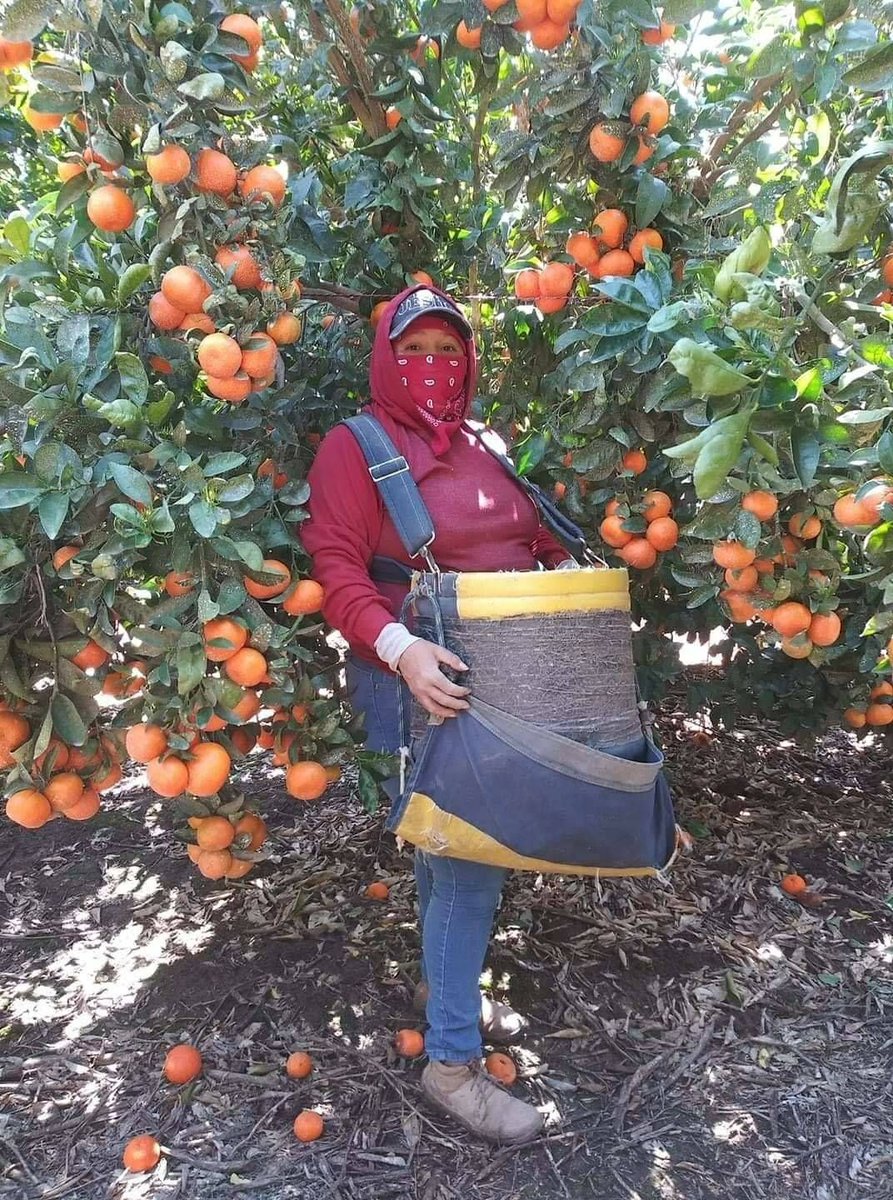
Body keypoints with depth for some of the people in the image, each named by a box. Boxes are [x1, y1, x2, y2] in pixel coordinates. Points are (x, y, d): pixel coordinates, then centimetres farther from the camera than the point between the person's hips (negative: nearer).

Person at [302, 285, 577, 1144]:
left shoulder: (484, 445, 13)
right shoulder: (355, 446, -6)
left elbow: (536, 534, 20)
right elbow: (336, 569, -14)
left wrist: (567, 568, 0)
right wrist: (399, 647, -28)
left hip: (507, 669, 6)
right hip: (419, 673, -6)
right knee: (471, 846, -8)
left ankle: (442, 982, 40)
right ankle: (451, 1062, 8)